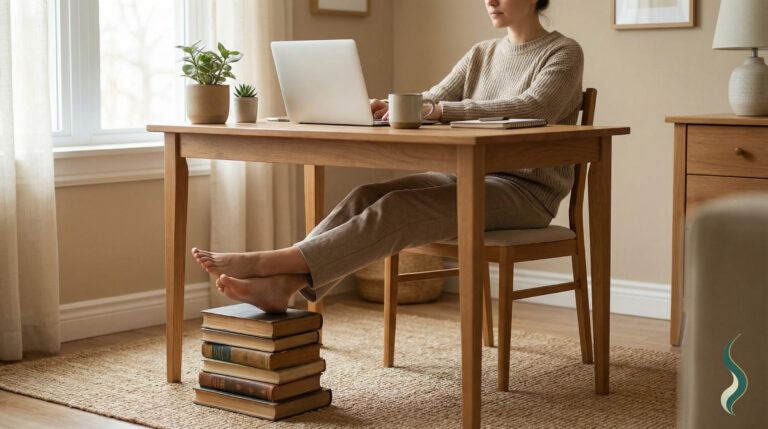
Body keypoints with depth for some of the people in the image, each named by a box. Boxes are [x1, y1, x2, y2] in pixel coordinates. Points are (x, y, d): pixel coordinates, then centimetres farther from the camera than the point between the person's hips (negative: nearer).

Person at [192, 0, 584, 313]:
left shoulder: (563, 53, -4)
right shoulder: (481, 55, 18)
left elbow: (536, 109, -24)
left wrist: (443, 108, -30)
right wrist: (383, 108, -15)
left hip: (526, 189, -7)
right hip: (467, 178, 7)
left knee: (398, 209, -30)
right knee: (367, 197, -21)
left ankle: (267, 262, -39)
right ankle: (281, 282, -38)